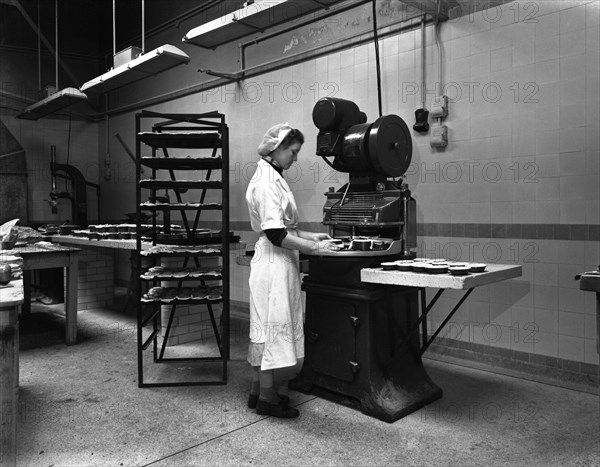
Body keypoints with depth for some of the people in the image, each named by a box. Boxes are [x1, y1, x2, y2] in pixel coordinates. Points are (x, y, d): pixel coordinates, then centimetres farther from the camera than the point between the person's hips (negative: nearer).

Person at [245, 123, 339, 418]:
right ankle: (268, 397, 14)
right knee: (274, 327, 0)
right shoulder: (266, 182, -17)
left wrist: (310, 236, 13)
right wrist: (314, 248, -17)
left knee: (267, 329, 16)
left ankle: (259, 391, 29)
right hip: (274, 264, -10)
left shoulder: (272, 178, 14)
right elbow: (276, 234, -22)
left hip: (280, 264, 10)